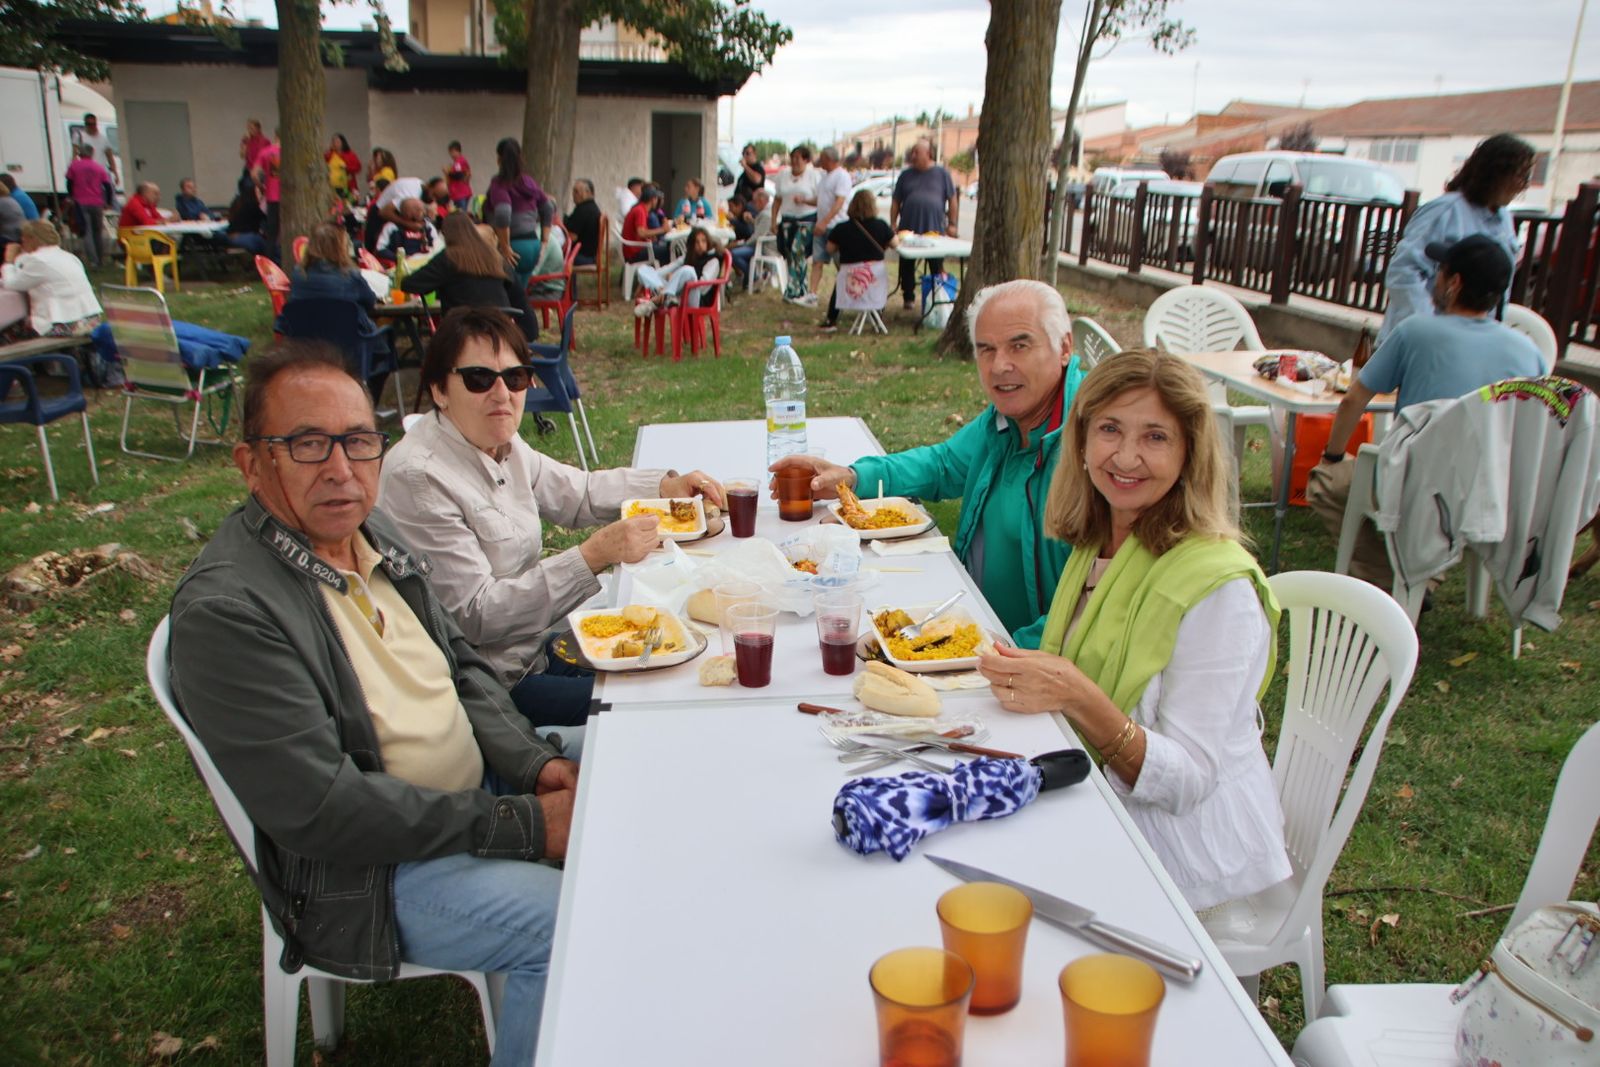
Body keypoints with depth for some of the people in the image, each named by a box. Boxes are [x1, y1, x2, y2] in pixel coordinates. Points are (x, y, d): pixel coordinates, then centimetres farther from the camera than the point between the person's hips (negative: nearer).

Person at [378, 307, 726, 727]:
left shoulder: (502, 445, 4)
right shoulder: (418, 477, -22)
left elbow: (579, 492, 21)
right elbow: (474, 616, -25)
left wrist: (667, 485, 8)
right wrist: (593, 557, -31)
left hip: (533, 652, 8)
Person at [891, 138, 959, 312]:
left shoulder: (942, 174, 3)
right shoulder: (906, 175, 8)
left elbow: (953, 200, 4)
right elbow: (895, 201, 9)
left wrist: (952, 224, -1)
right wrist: (893, 223, 2)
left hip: (934, 230, -2)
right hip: (908, 229, 2)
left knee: (937, 268, 5)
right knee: (907, 266, 6)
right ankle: (908, 297, 17)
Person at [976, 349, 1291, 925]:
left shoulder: (1219, 587, -21)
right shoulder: (1096, 542, 2)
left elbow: (1185, 781, -21)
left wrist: (1078, 698, -34)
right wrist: (1024, 674, -6)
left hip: (1181, 851, -6)